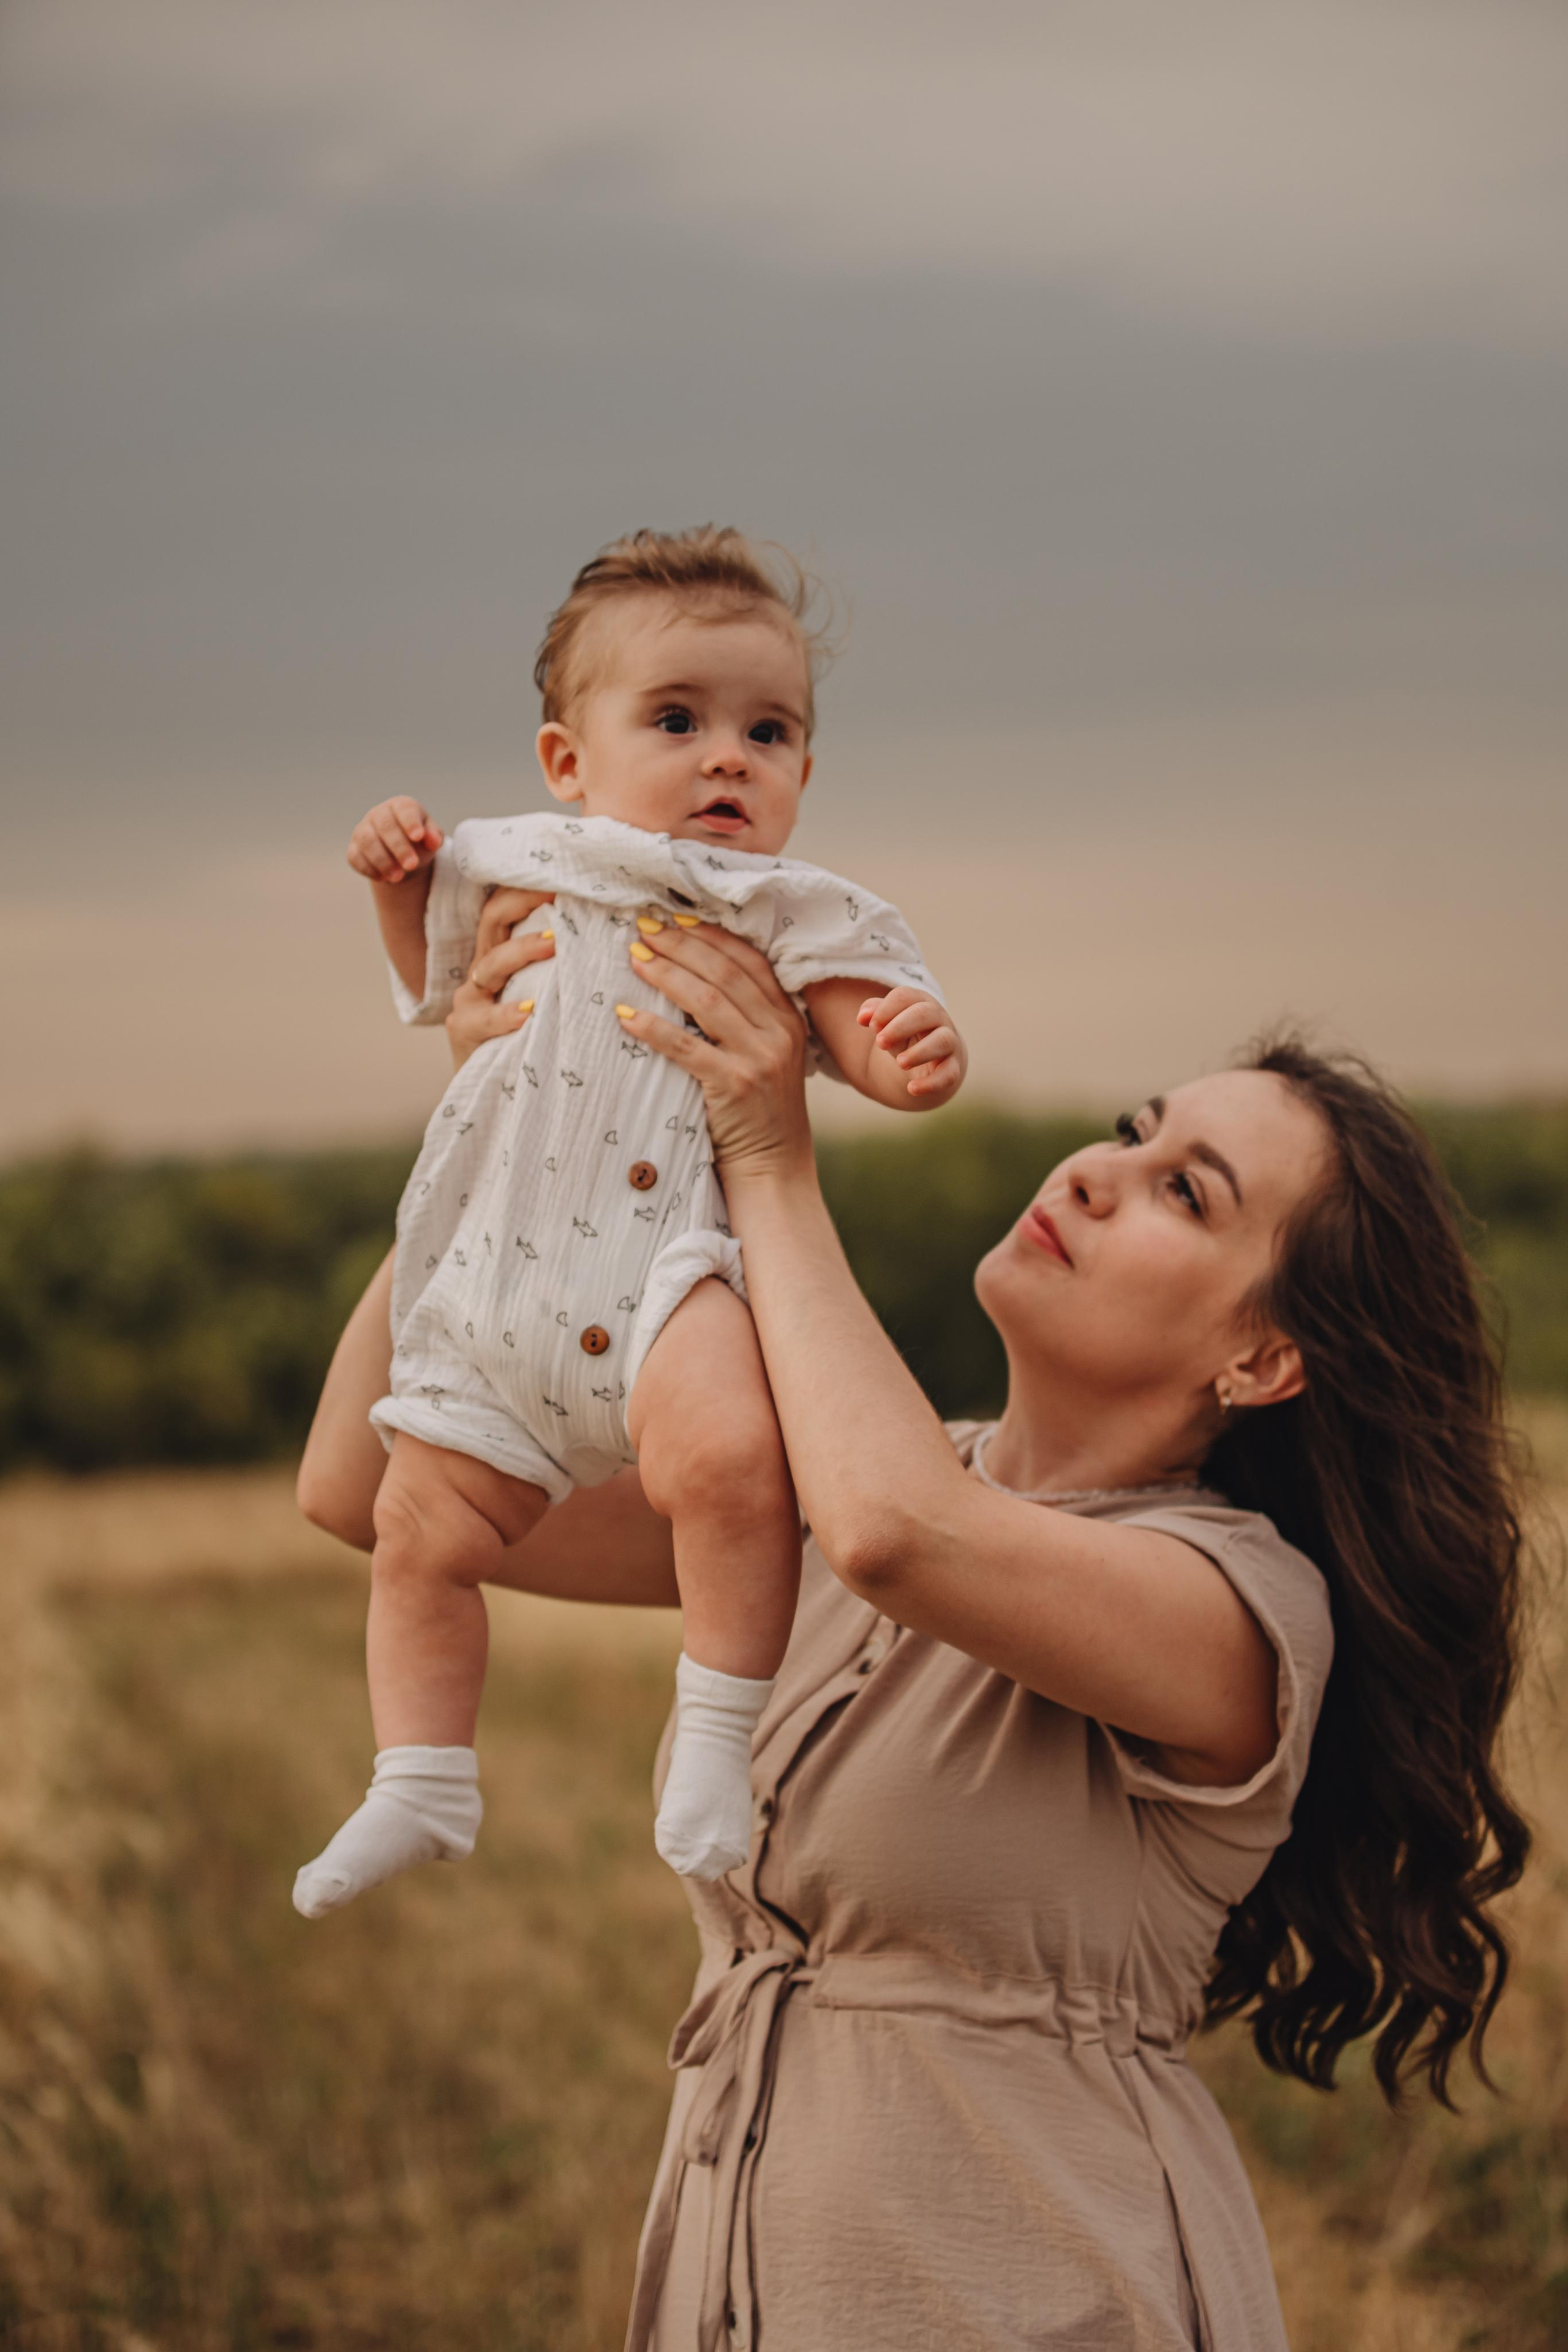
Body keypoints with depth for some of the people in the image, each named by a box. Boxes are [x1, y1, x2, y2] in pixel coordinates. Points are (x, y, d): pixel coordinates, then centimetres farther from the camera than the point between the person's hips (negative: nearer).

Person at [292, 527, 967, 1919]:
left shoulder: (791, 915, 3)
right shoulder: (526, 877, 15)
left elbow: (869, 1037, -7)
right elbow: (437, 981, 32)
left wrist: (918, 1048, -30)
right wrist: (404, 886, 13)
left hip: (681, 1259, -5)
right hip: (501, 1281, 5)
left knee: (726, 1454, -33)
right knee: (421, 1530, 6)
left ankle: (721, 1744, -19)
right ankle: (421, 1789, 21)